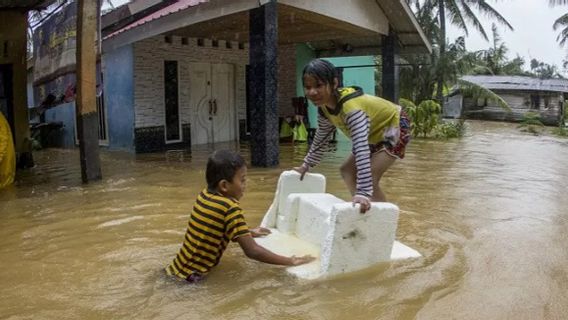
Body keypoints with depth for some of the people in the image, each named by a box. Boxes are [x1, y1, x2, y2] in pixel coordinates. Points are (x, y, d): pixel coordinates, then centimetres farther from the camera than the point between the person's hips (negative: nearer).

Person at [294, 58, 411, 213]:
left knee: (370, 178, -23)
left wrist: (363, 193, -53)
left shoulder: (351, 107, -40)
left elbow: (361, 148, -48)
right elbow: (321, 138, 8)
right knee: (347, 170, 11)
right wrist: (307, 164, 14)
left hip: (394, 126, -9)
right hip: (376, 133, 9)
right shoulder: (324, 108, -12)